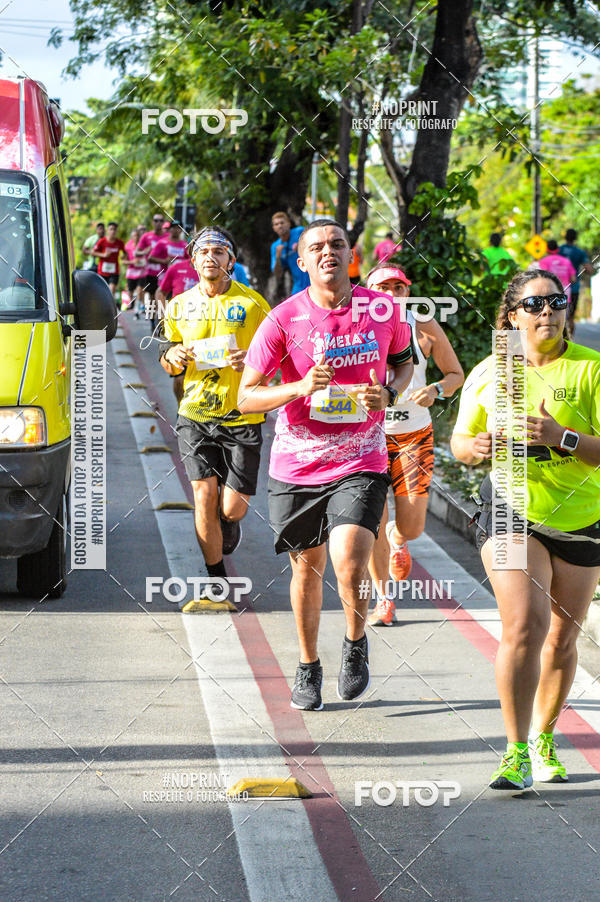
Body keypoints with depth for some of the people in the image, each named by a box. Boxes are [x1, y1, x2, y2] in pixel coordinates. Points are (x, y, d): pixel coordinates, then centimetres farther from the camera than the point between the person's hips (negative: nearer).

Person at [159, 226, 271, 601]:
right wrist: (172, 356, -4)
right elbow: (169, 362, 20)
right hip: (195, 415, 2)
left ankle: (228, 522, 39)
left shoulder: (252, 303, -3)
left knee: (233, 508, -1)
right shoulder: (180, 306, 8)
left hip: (242, 417, -2)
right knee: (204, 496, -8)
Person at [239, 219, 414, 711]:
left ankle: (356, 644, 13)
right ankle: (308, 668, 34)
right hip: (297, 463, 1)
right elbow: (246, 397, -6)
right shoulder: (284, 319, -8)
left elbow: (404, 360, 19)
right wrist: (301, 387, -23)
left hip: (360, 463, -1)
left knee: (350, 570, -18)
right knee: (307, 569, 13)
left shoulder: (383, 310, -2)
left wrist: (388, 394, -3)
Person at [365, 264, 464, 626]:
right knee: (373, 526, -4)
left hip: (415, 436, 1)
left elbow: (457, 374, 7)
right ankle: (384, 600, 17)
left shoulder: (425, 329, -2)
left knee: (412, 527, -4)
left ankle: (397, 537, 36)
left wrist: (436, 390, -13)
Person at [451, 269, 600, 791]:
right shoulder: (489, 374, 1)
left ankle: (543, 739, 32)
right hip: (511, 510, -1)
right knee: (523, 626, -18)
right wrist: (474, 447, -12)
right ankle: (516, 753, -14)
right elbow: (459, 442, 11)